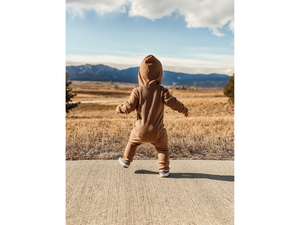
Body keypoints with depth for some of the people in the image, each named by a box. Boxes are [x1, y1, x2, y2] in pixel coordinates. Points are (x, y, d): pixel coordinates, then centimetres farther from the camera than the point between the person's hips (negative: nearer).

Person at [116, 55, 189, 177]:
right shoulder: (162, 91, -9)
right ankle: (163, 169, 16)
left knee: (132, 142, 28)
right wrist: (184, 110, 6)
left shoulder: (137, 91, -9)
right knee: (163, 149, 19)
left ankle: (126, 160, 43)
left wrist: (119, 108, 12)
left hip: (141, 130, 1)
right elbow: (173, 102, -11)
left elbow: (129, 107, -9)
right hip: (157, 131, -1)